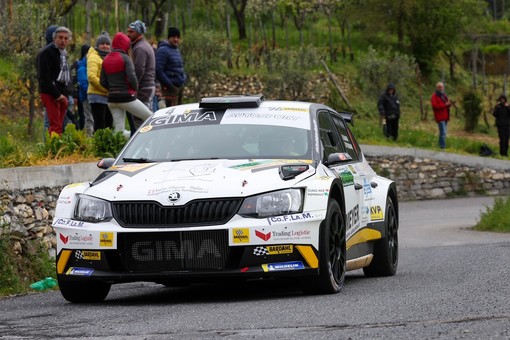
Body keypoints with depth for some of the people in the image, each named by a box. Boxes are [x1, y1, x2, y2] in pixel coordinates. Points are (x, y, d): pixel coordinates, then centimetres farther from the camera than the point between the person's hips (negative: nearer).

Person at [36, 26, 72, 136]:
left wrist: (66, 95, 15)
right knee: (56, 126, -16)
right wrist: (57, 94, -17)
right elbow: (44, 77, -15)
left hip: (61, 95, 9)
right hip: (51, 94, -9)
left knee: (59, 126, 6)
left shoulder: (63, 54, 22)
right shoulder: (46, 52, -7)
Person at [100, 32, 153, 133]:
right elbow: (132, 78, -17)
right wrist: (135, 88, 2)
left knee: (118, 129, 7)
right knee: (150, 118, 6)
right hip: (127, 97, -6)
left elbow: (103, 82, 8)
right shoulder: (124, 58, -10)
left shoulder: (106, 60, 8)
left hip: (112, 98, 6)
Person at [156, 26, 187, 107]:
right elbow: (158, 70, -19)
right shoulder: (163, 50, -12)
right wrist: (168, 84, -20)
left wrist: (184, 78, 14)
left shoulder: (177, 50, 18)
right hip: (171, 87, -9)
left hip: (180, 85, 9)